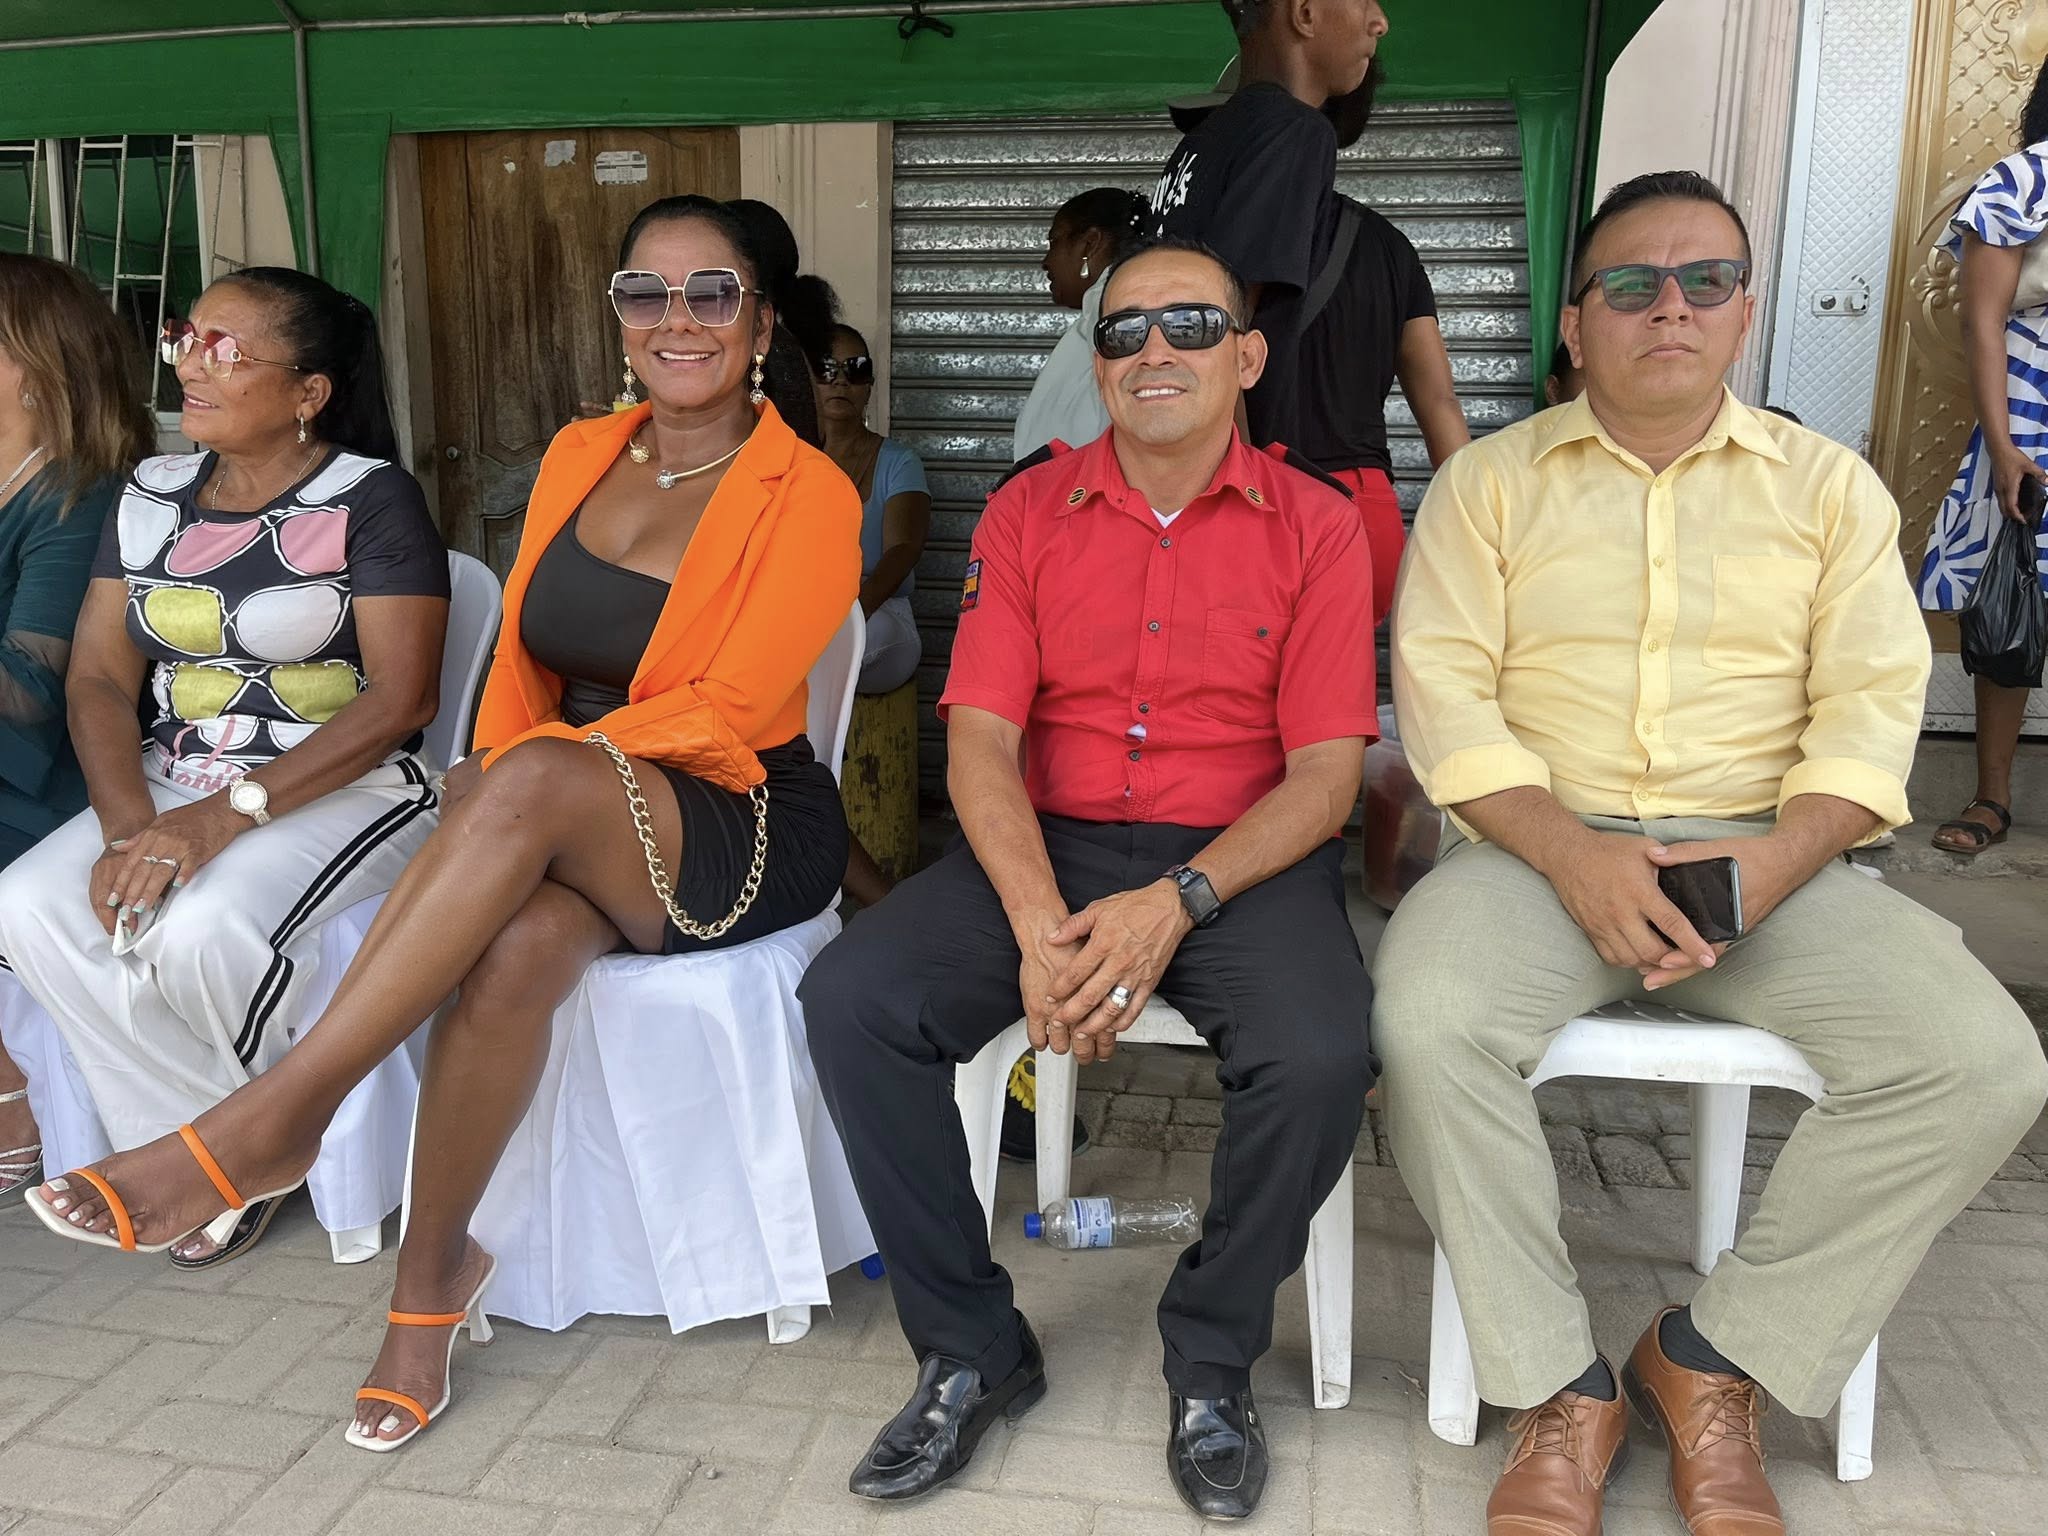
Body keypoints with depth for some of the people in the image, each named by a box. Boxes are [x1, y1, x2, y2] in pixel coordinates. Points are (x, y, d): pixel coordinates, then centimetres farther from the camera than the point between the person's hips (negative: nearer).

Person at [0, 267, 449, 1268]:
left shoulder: (371, 499, -7)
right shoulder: (152, 496, 11)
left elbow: (400, 699, -16)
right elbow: (98, 677, 7)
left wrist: (226, 814, -22)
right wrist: (126, 823, -12)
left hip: (346, 787, -6)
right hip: (171, 784, 6)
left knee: (201, 928, -31)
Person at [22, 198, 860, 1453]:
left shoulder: (808, 497, -6)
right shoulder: (579, 453, 13)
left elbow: (726, 708, -13)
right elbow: (522, 652, 11)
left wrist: (518, 779, -17)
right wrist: (495, 785, -9)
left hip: (745, 828, -4)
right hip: (563, 833, 4)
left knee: (536, 782, -36)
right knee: (516, 944, -32)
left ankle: (272, 1118, -28)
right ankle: (435, 1269, -13)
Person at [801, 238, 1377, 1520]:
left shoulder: (1315, 525, 2)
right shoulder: (1029, 513, 7)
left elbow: (1326, 773, -4)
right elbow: (981, 739, -2)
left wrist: (1174, 905, -20)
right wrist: (1041, 924, -19)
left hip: (1244, 857, -1)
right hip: (1050, 846, 2)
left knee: (1322, 1059, -31)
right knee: (850, 998, -21)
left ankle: (1213, 1361, 1)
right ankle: (973, 1350, -1)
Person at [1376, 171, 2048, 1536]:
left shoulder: (1831, 486, 13)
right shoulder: (1489, 481, 8)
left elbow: (1872, 702, 4)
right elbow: (1443, 688, -3)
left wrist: (1773, 863, -15)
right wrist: (1570, 855, -18)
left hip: (1768, 858, 2)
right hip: (1546, 846, -1)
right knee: (1426, 1024, -31)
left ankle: (1717, 1356, -2)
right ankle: (1560, 1386, -10)